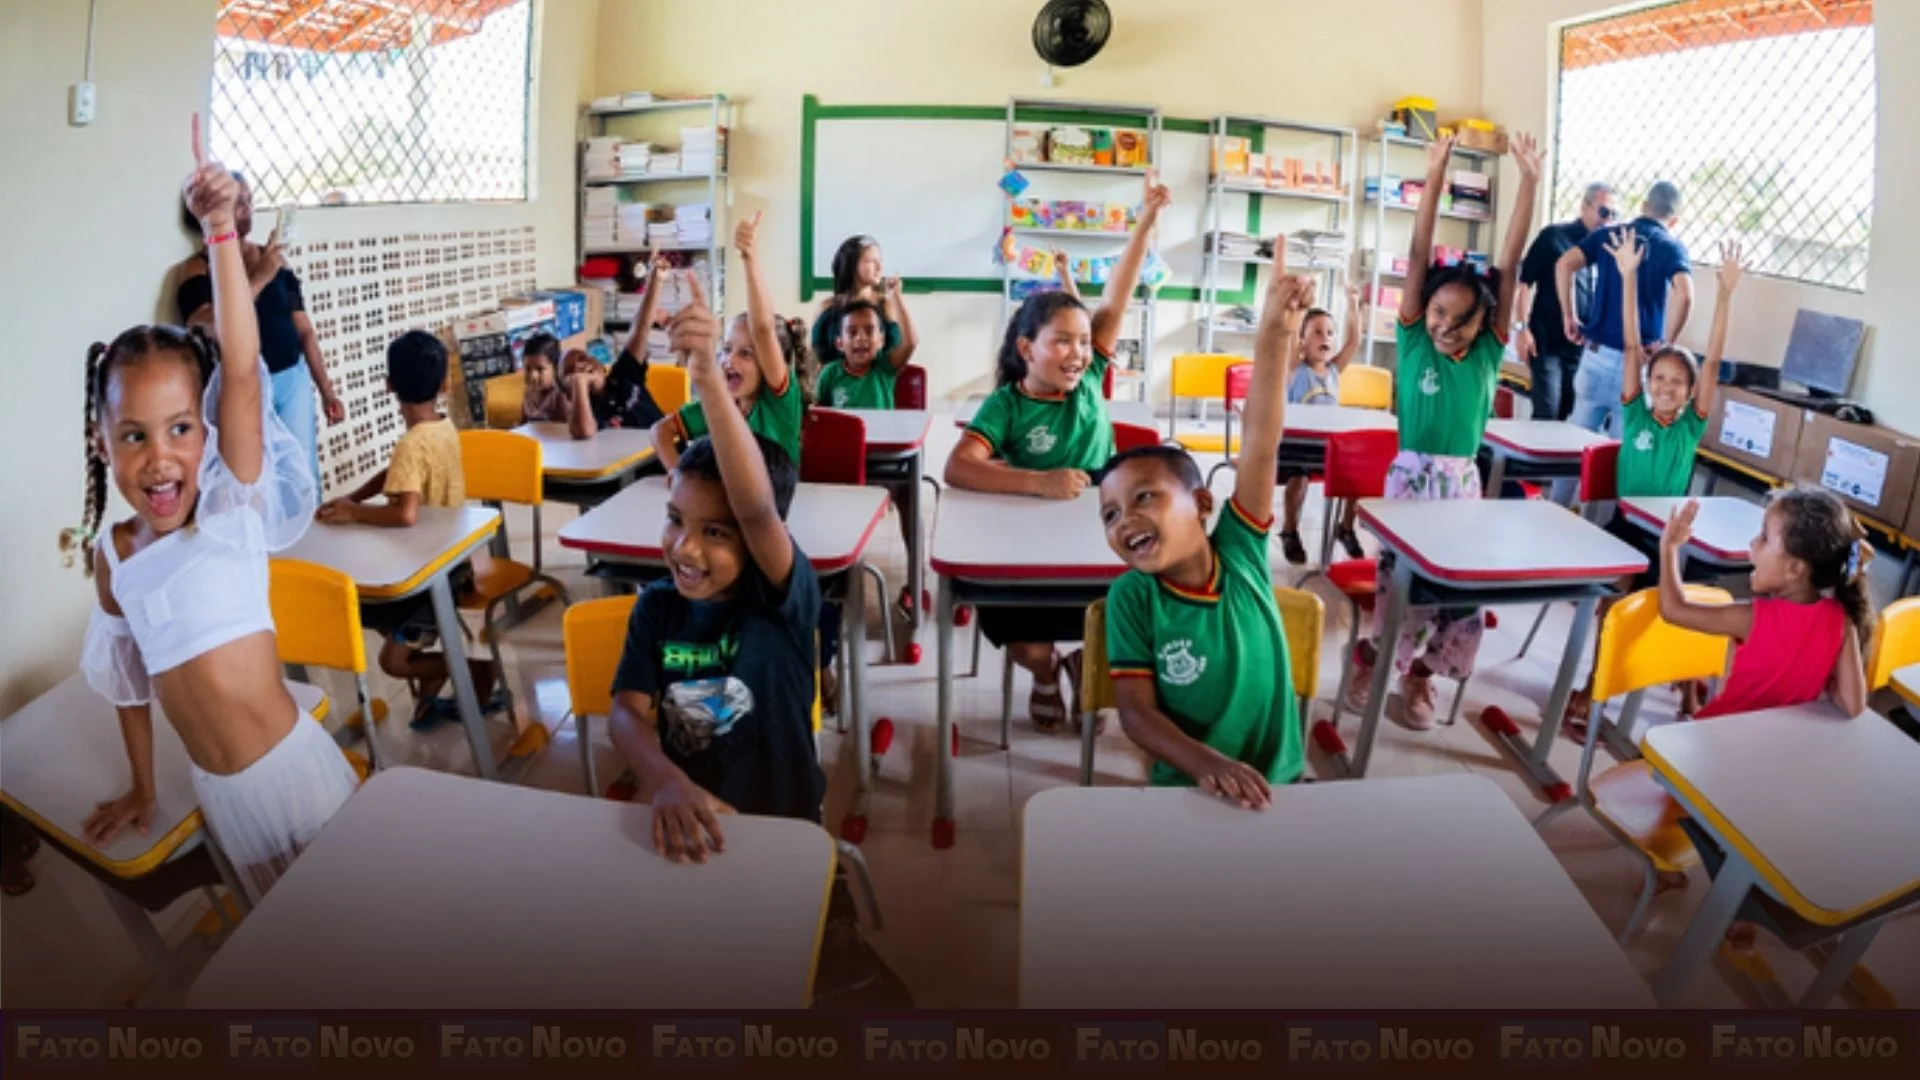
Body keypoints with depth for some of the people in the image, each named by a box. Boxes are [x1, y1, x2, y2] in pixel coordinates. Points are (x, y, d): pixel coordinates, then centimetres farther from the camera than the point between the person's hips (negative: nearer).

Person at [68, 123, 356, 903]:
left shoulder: (236, 506, -12)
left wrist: (221, 232, -35)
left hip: (295, 768, -4)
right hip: (217, 794, 4)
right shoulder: (111, 555, 0)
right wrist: (142, 789, 21)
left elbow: (242, 368, -26)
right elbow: (127, 674, 14)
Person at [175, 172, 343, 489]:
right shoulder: (199, 268, -5)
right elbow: (207, 329, -23)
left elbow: (303, 330, 11)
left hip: (293, 381, 4)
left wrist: (326, 390, 7)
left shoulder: (274, 259, 8)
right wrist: (258, 278, -25)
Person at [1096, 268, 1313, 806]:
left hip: (1279, 781, 2)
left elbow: (1261, 446, -15)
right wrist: (1207, 765, -27)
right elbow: (1137, 710, -10)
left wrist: (1276, 335, -25)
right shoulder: (1131, 597, -8)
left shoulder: (1240, 551, -5)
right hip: (1188, 790, -2)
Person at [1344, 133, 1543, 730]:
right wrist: (1434, 180, -15)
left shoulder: (1488, 353, 1)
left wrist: (1529, 182, -6)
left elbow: (1508, 264, -2)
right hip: (1411, 475, -3)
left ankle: (1418, 670, 24)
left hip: (1464, 479, 3)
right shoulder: (1413, 343, -3)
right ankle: (1371, 654, 25)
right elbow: (1418, 258, -9)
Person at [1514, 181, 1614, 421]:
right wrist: (1523, 328, -13)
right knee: (1547, 413, -8)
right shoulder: (1554, 236, -5)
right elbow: (1524, 282, -6)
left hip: (1583, 346, 5)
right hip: (1547, 342, -5)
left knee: (1569, 414, 10)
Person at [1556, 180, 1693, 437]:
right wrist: (1666, 343, -9)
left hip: (1596, 351, 2)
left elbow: (1564, 264, -7)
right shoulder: (1672, 247, -1)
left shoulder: (1607, 235, 7)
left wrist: (1569, 317, 0)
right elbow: (1683, 294, -19)